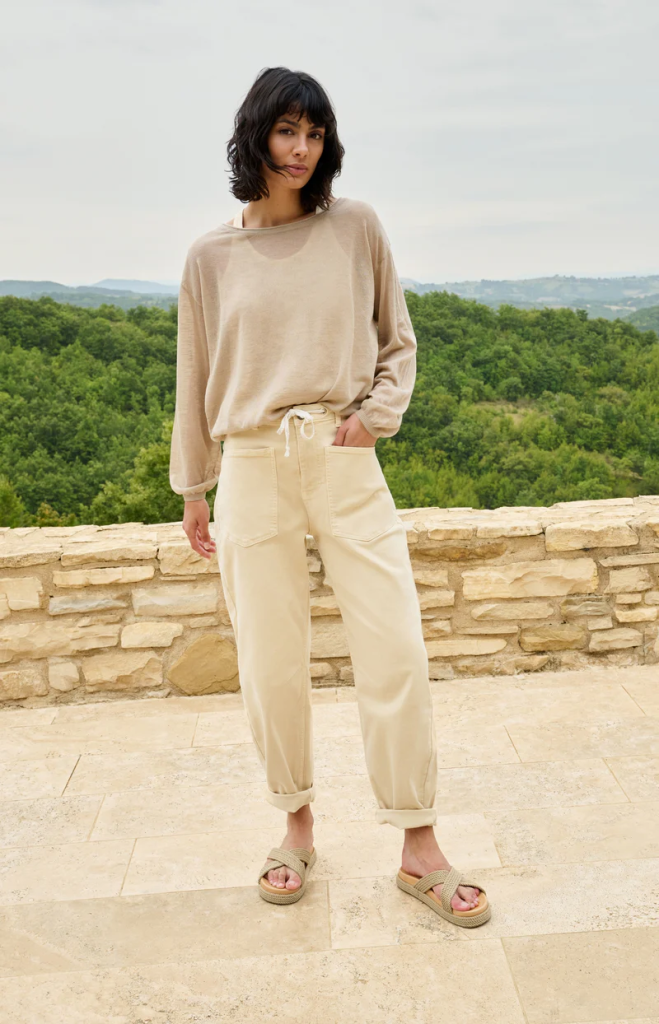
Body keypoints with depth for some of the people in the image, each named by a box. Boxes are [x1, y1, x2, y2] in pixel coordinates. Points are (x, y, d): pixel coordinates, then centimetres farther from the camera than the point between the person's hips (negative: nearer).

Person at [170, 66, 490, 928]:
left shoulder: (357, 227, 6)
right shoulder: (212, 255, 6)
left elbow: (398, 343, 13)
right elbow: (197, 378, 12)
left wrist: (376, 413, -5)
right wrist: (192, 487, 14)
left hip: (345, 462, 0)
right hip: (252, 469, 1)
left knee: (395, 650, -3)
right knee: (271, 663, 5)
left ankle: (420, 849, 13)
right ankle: (298, 827, 27)